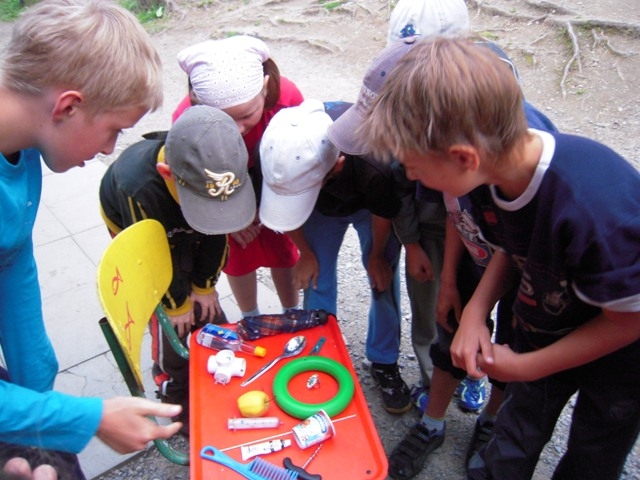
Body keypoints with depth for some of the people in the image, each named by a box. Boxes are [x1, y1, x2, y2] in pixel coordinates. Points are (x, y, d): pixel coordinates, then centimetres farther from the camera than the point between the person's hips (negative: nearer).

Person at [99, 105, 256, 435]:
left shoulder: (219, 171, -33)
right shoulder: (139, 187, -44)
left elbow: (217, 233, -15)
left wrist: (204, 286, -5)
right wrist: (176, 304, -13)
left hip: (187, 233, 3)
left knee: (206, 309, 6)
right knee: (169, 321, -5)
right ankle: (176, 394, 19)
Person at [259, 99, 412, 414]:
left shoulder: (374, 162, -47)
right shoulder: (274, 152, -37)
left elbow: (384, 212, -21)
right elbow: (285, 207, -13)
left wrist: (377, 256, -4)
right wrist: (306, 253, 0)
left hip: (370, 205, -2)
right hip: (322, 206, 2)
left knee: (383, 278, 0)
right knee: (316, 279, 3)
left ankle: (384, 362, 22)